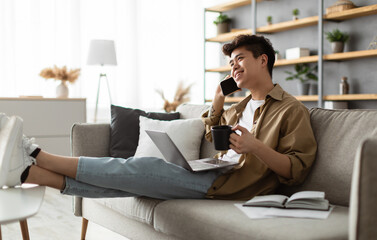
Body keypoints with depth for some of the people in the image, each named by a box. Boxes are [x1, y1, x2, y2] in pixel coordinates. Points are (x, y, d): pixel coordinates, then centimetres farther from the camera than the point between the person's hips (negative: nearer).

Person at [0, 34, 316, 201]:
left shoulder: (292, 110, 1)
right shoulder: (240, 107, 26)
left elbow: (296, 170, -7)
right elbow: (211, 137, 31)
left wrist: (255, 147, -23)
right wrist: (217, 102, 16)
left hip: (232, 184, -7)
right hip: (212, 175, 7)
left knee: (139, 169, -20)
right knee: (127, 182, -11)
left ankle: (36, 155, -18)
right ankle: (27, 171, -20)